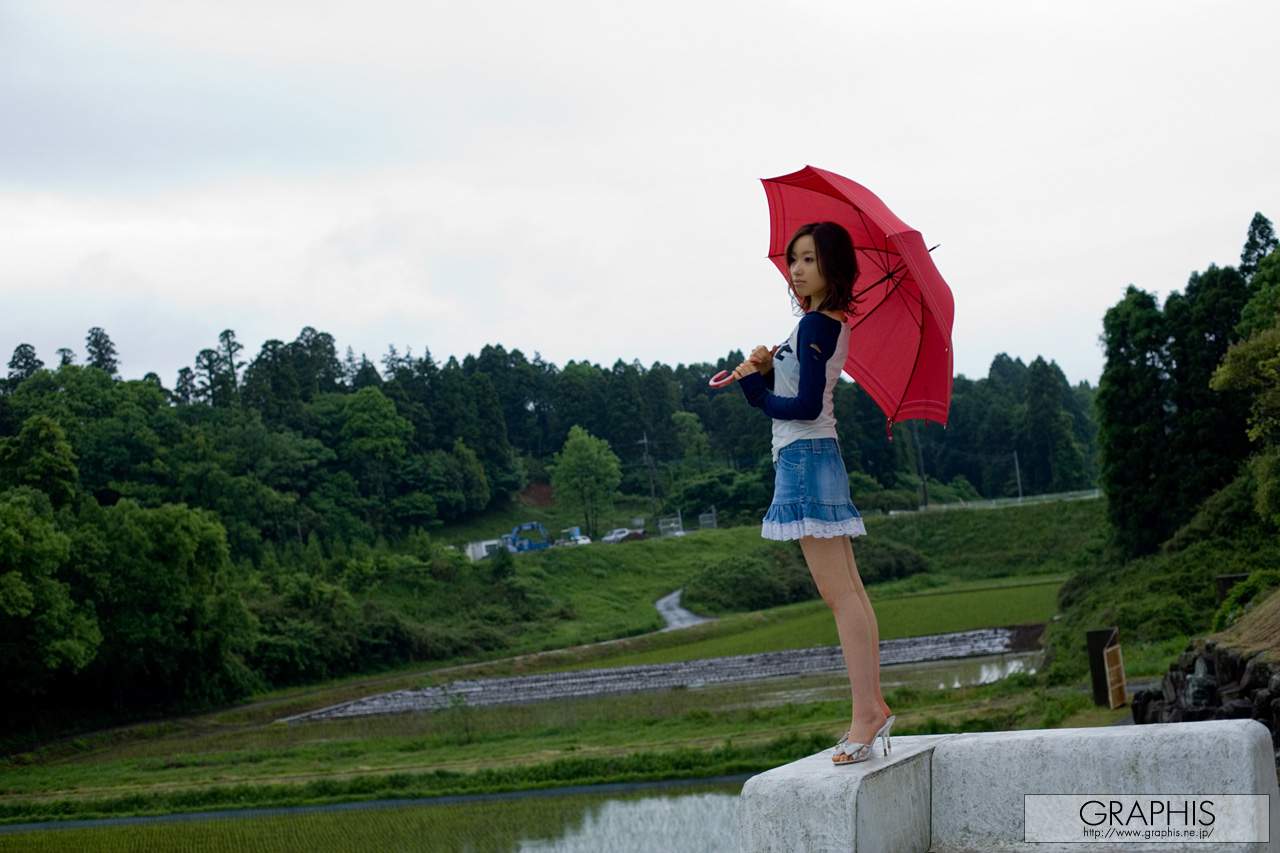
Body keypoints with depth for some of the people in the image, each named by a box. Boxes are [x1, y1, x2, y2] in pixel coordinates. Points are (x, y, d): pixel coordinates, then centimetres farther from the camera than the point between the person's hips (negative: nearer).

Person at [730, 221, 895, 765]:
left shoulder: (816, 325, -12)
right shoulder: (833, 323, 18)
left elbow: (805, 406, -19)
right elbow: (785, 392, 18)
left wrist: (754, 388, -3)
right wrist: (766, 369, -2)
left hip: (806, 455, -11)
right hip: (814, 456, 11)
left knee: (838, 593, -12)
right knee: (848, 591, 11)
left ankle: (865, 715, -14)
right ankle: (872, 707, 15)